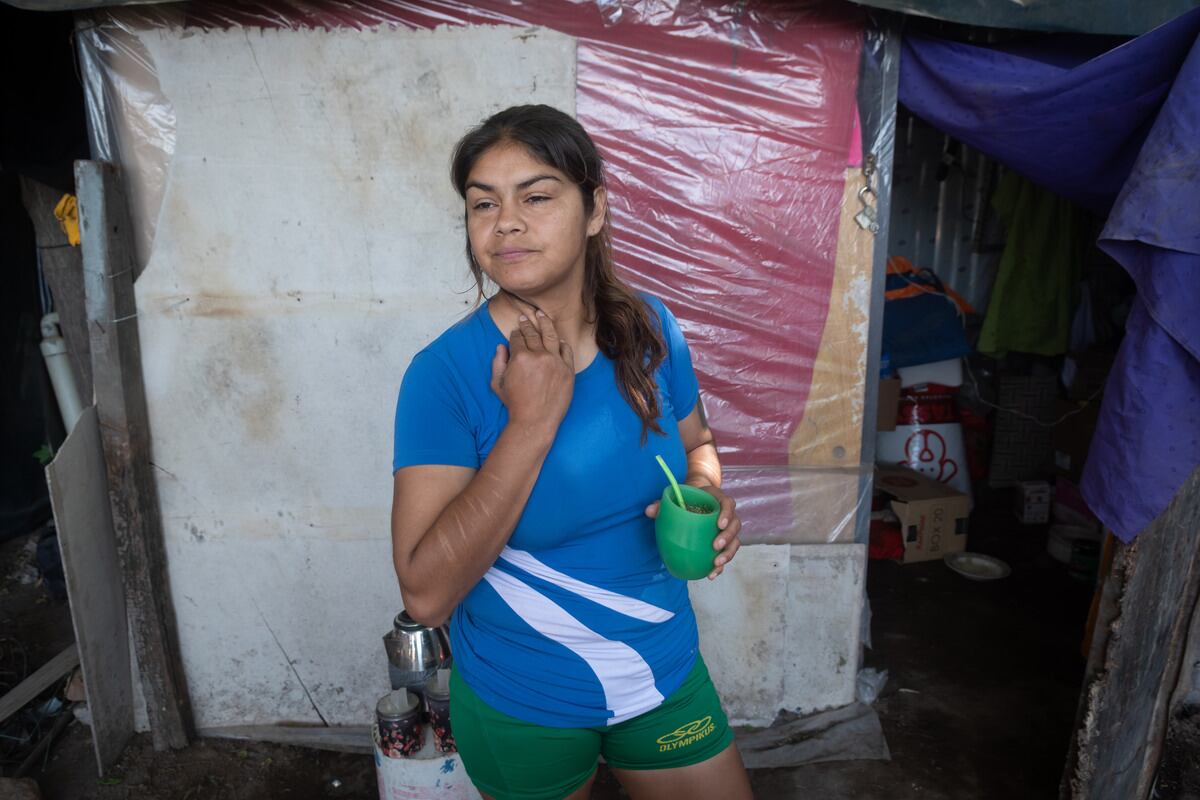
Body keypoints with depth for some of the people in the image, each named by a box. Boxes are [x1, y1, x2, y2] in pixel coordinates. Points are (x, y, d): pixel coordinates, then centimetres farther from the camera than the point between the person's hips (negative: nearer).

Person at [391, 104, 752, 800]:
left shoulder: (650, 330, -9)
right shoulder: (445, 373, -21)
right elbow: (426, 594, -26)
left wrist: (709, 496, -14)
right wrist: (532, 422, -31)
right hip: (521, 709, -3)